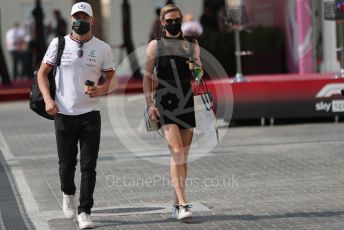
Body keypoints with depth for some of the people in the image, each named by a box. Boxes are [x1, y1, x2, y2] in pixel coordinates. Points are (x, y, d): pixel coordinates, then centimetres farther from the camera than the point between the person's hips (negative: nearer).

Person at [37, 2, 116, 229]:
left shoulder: (103, 48, 3)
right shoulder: (58, 44, 3)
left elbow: (112, 79, 8)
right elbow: (43, 73, 9)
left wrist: (101, 90, -14)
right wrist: (48, 99, -5)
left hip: (90, 114, 0)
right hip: (64, 114, 0)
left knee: (88, 166, -5)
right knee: (66, 164, 7)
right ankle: (68, 194, 37)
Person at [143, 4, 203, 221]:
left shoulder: (191, 45, 13)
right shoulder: (156, 45, 8)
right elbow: (147, 77, 6)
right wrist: (150, 104, -4)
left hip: (187, 103, 3)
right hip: (165, 103, -3)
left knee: (184, 155, 5)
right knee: (177, 152, -17)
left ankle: (177, 203, 14)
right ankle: (183, 204, -22)